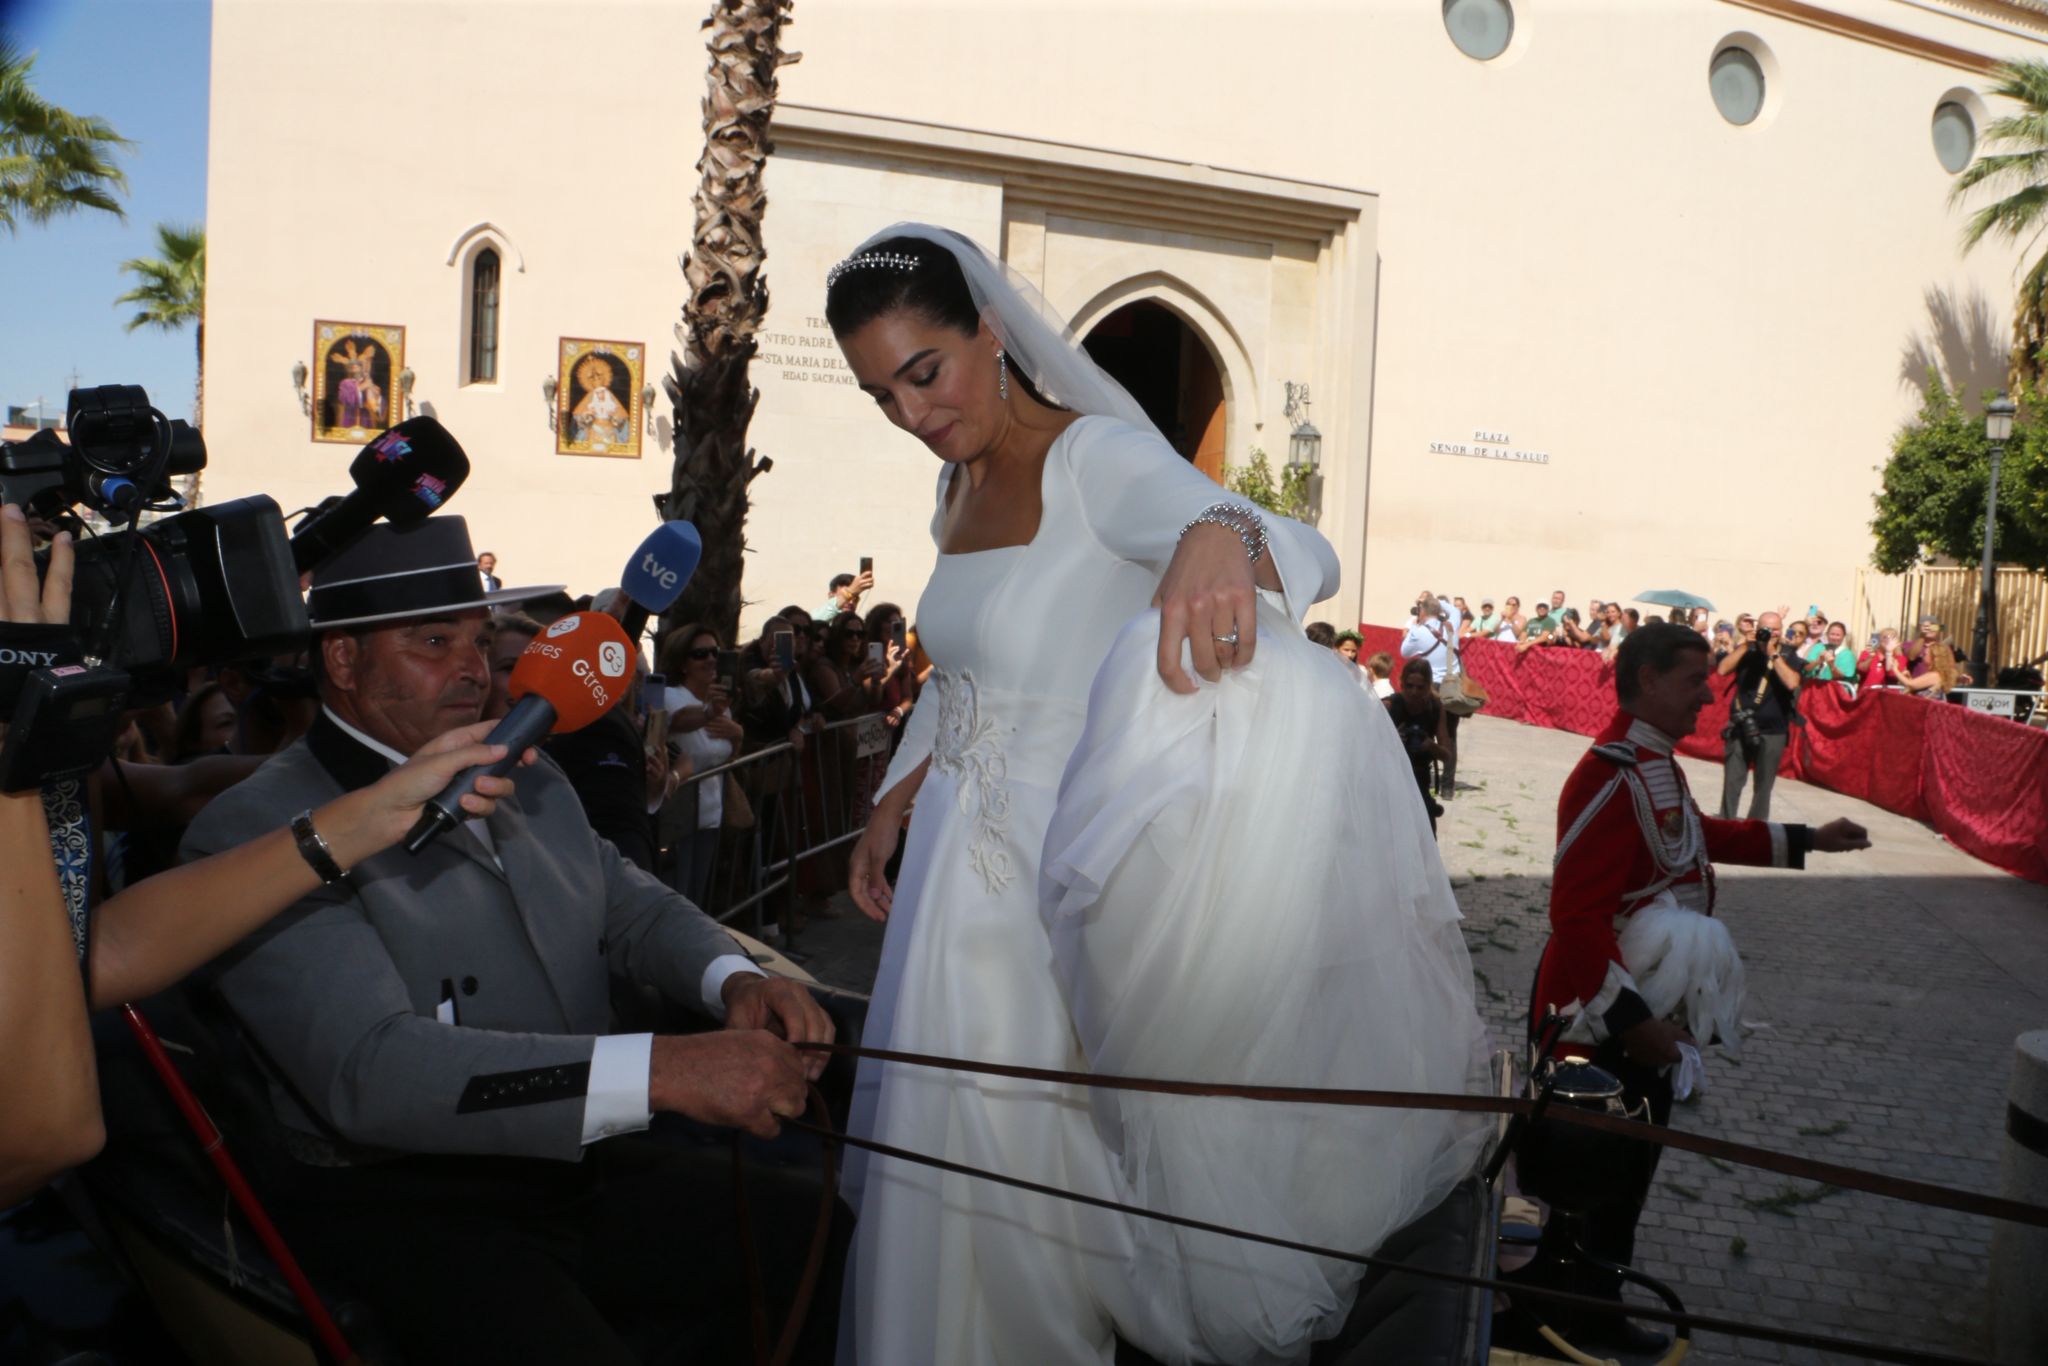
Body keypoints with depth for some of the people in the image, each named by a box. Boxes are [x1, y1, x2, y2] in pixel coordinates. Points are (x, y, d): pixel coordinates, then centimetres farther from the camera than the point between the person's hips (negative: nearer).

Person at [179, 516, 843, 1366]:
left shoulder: (527, 780, 12)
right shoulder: (254, 833, -13)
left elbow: (631, 906, 17)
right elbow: (369, 1070, -25)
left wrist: (735, 982, -8)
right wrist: (664, 1070, -34)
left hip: (580, 1163, 7)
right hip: (399, 1210, -6)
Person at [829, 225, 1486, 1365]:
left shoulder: (1096, 458, -17)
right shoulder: (959, 485, 8)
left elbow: (1305, 552, -34)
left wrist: (1220, 537, -56)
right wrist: (894, 802, 16)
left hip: (1057, 886, -7)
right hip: (959, 874, 8)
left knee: (1041, 1165, 5)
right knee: (945, 1159, 18)